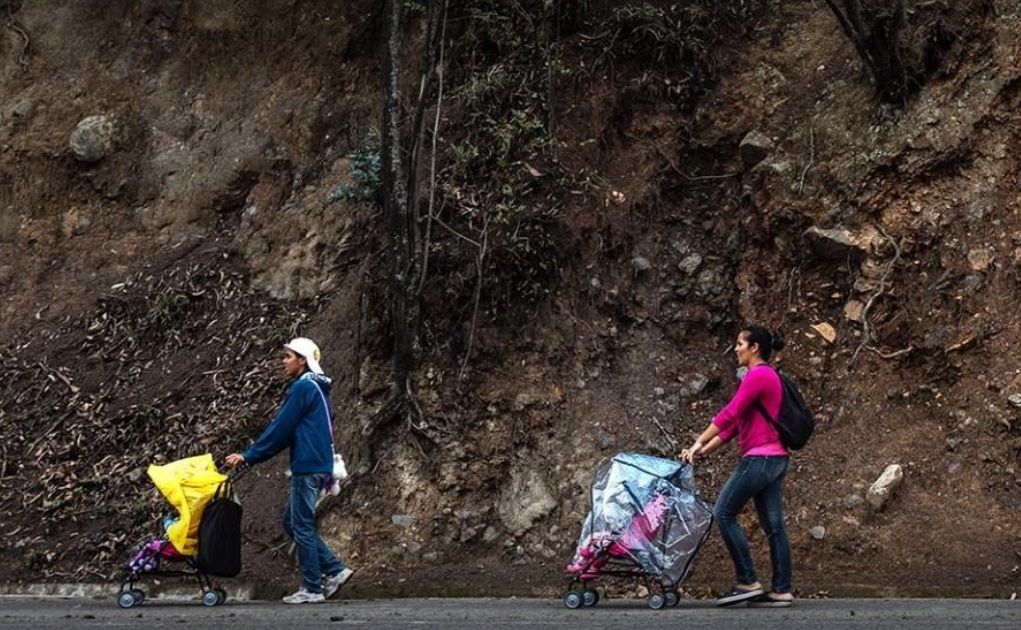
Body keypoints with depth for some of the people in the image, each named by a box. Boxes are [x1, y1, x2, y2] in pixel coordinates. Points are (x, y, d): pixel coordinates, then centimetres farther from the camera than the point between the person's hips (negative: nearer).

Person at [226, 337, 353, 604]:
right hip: (319, 465, 9)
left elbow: (280, 429, -12)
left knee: (301, 527, -2)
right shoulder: (317, 387, 18)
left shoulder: (303, 387, -12)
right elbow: (290, 431, 22)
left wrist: (248, 456, -6)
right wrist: (254, 454, 21)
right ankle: (334, 569, 12)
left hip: (308, 467, -9)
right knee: (292, 521, 15)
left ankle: (312, 589, 3)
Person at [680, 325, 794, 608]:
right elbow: (736, 422, 18)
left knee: (724, 513, -5)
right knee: (773, 524, 7)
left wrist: (698, 443, -12)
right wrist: (704, 450, 13)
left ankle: (748, 582, -6)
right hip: (775, 459, 10)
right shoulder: (767, 376, 20)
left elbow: (729, 414, -17)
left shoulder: (758, 375, -10)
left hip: (760, 458, -10)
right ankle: (781, 590, 6)